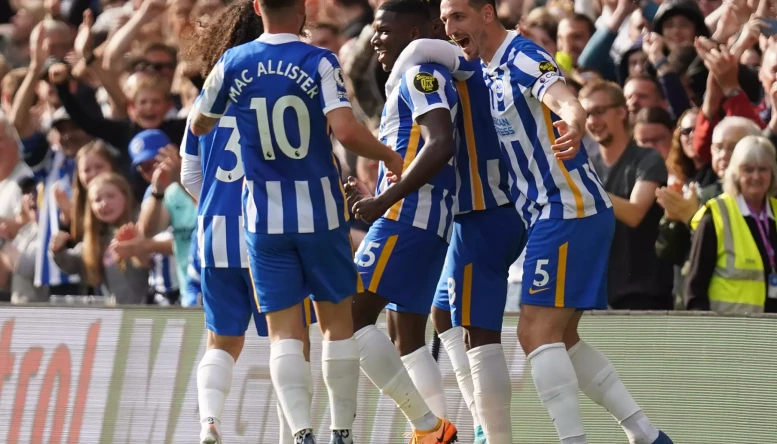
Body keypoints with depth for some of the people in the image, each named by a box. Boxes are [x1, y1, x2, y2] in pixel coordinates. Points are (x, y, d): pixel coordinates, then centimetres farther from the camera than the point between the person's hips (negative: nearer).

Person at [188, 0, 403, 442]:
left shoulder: (233, 64, -1)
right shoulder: (320, 62, -10)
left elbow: (199, 126, 13)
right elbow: (347, 131, -21)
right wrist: (389, 156, -3)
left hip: (265, 219, 2)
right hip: (322, 214, -2)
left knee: (284, 332, 2)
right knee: (338, 323, 13)